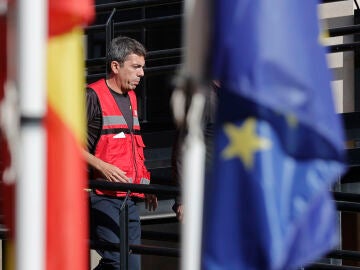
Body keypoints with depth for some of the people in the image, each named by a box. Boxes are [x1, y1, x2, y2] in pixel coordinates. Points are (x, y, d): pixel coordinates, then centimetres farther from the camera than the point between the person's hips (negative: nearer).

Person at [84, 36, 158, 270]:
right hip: (104, 196, -8)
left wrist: (144, 183, 25)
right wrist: (102, 167, -21)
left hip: (130, 198, 8)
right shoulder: (93, 96, -7)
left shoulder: (131, 97, 20)